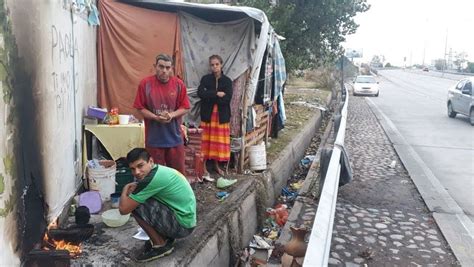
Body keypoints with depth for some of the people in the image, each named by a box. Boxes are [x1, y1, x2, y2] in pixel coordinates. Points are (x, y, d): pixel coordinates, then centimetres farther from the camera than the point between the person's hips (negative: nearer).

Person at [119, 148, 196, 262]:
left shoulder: (153, 178, -23)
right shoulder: (159, 171, 5)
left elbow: (123, 209, -18)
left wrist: (125, 190, 1)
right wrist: (134, 189, 2)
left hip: (182, 225, -10)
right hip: (186, 220, 10)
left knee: (135, 205, -15)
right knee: (137, 200, 16)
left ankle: (160, 245, -1)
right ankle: (165, 237, 15)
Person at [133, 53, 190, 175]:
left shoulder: (179, 84, -2)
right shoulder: (145, 83, -5)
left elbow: (185, 107, 2)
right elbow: (140, 108, -1)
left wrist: (172, 115, -17)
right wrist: (155, 117, -17)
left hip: (174, 137, 1)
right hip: (153, 137, -1)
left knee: (178, 171, 11)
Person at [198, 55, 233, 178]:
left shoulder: (227, 81, 2)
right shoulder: (205, 79, 3)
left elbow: (227, 98, -11)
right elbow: (200, 93, -14)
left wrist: (209, 97, -12)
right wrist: (216, 94, -17)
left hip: (221, 115, 1)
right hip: (208, 114, -1)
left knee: (219, 141, 6)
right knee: (206, 140, 0)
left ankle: (216, 165, 22)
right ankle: (204, 167, 9)